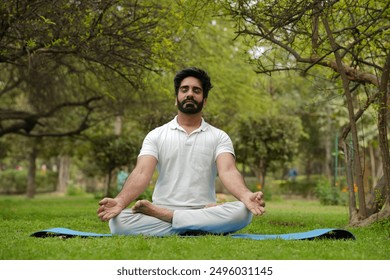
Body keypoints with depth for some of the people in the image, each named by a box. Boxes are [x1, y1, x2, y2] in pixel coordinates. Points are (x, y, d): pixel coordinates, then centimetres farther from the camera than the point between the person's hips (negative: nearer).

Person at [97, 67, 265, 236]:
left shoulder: (219, 137, 9)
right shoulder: (156, 135, 10)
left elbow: (228, 171, -9)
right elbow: (142, 173, -5)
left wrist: (246, 196, -32)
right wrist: (120, 201, -27)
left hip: (203, 213, 0)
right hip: (160, 212, 0)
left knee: (243, 212, -32)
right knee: (118, 220, -30)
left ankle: (161, 215, -26)